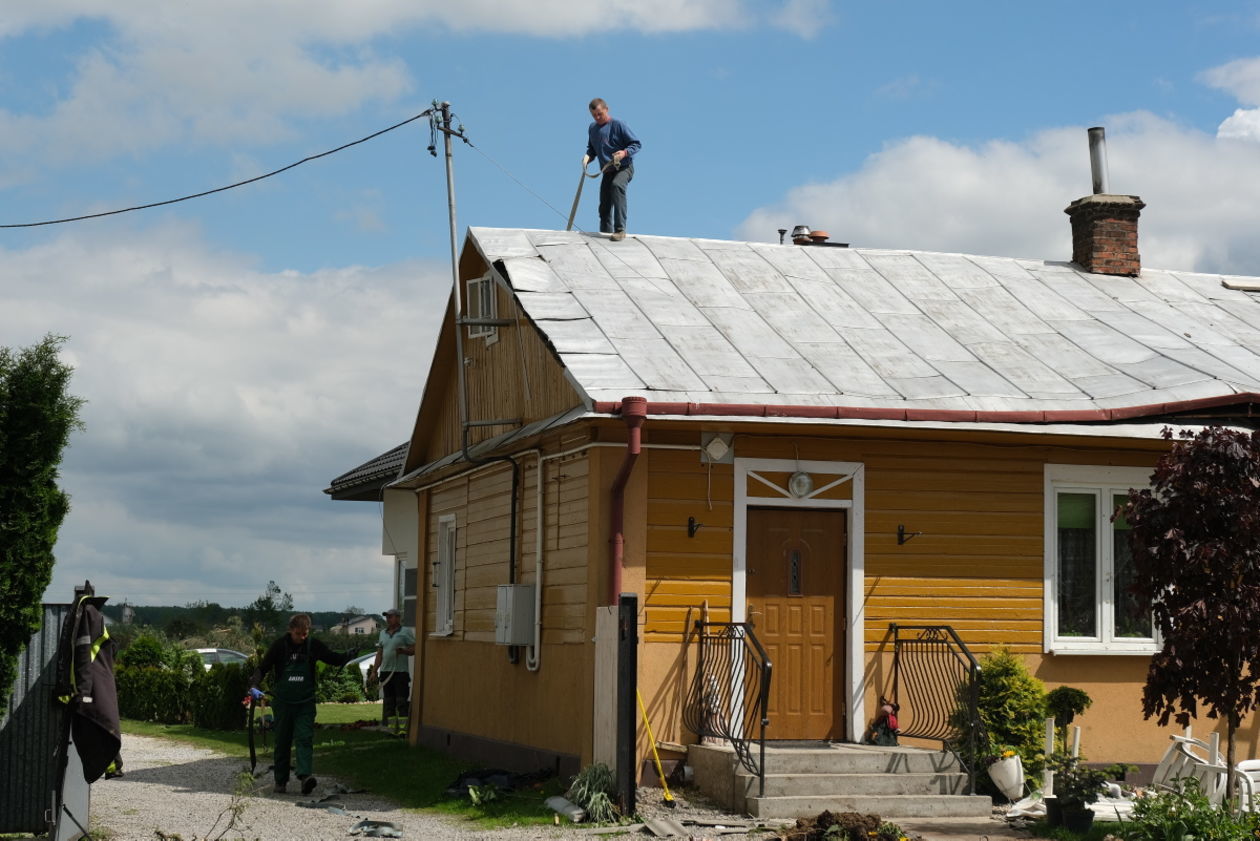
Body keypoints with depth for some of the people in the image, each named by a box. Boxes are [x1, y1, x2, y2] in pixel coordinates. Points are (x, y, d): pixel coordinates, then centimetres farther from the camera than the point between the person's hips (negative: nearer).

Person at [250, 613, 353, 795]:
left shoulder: (314, 646, -1)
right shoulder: (280, 646, -6)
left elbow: (334, 659, 12)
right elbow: (263, 667, -3)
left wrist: (348, 656, -9)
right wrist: (254, 683, -21)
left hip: (305, 703, 0)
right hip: (283, 702, 0)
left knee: (305, 738, -14)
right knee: (282, 742, 7)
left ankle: (305, 775, -26)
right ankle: (280, 781, 16)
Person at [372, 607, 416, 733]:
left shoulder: (406, 632, 0)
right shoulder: (383, 633, 17)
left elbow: (414, 649, -3)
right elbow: (379, 655, 19)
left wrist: (403, 651, -21)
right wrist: (374, 671, 14)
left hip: (400, 672, -6)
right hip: (385, 672, 6)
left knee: (402, 701, -9)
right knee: (388, 702, 6)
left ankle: (403, 728, -11)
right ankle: (391, 727, 9)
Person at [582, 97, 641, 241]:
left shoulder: (618, 125, -10)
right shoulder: (592, 129, 10)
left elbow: (637, 144, -9)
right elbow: (592, 148, 23)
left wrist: (624, 152, -28)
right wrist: (588, 156, 0)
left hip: (624, 168, -7)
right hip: (607, 171, 7)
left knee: (616, 185, -36)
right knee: (604, 207, 7)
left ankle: (620, 230, -40)